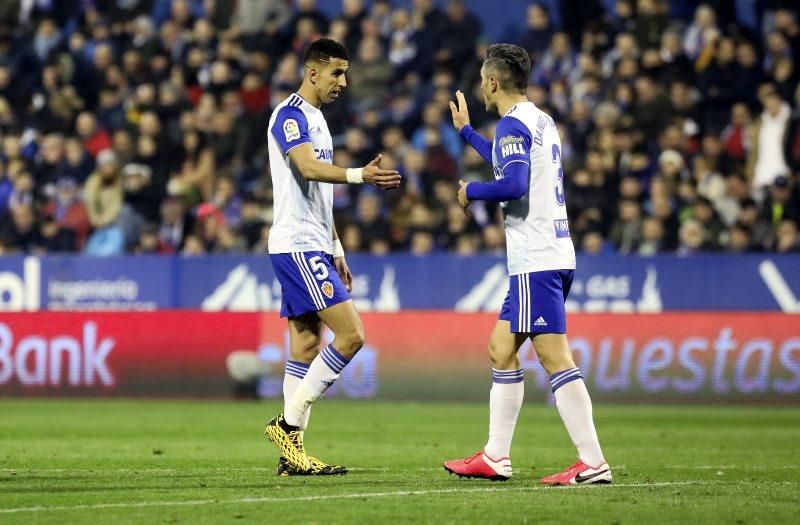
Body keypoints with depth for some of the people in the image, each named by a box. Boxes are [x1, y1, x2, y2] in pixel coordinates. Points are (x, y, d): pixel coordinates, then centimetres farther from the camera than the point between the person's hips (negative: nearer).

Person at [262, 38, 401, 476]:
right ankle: (288, 423, -10)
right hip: (297, 246, -10)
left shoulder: (314, 118, 20)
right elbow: (308, 168, -27)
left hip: (312, 247, 10)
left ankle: (293, 452, 7)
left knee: (306, 348, 7)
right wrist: (361, 175, -41)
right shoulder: (290, 115, -10)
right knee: (350, 334, -15)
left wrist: (335, 249, 24)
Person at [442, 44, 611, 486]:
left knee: (555, 358, -12)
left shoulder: (513, 124, -12)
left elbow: (513, 184, -26)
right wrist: (465, 131, 46)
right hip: (551, 255, 10)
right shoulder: (541, 121, 18)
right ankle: (495, 458, 17)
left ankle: (593, 462, -15)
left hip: (536, 262, -10)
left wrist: (470, 190, -7)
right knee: (501, 348, 15)